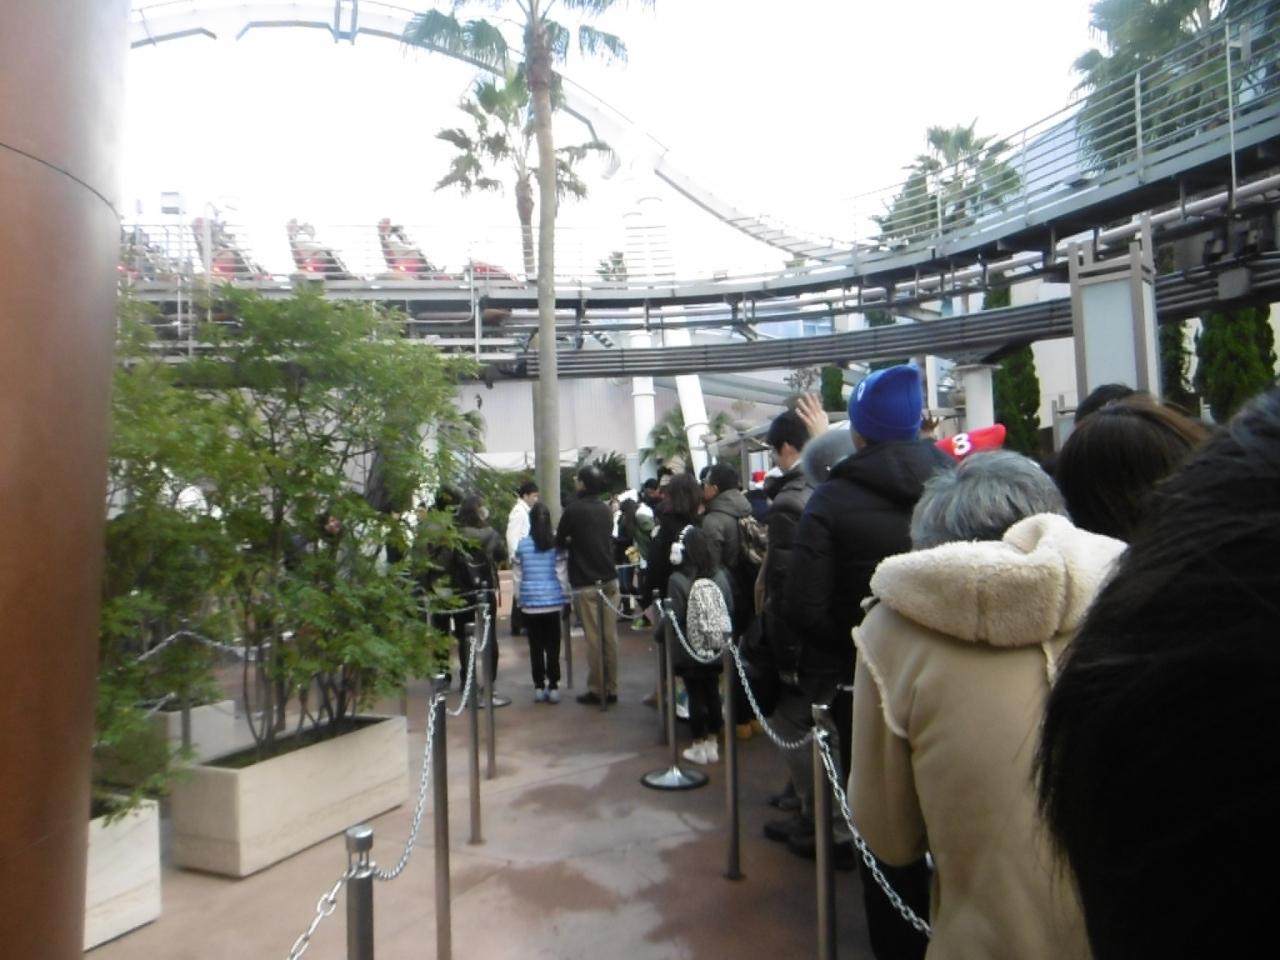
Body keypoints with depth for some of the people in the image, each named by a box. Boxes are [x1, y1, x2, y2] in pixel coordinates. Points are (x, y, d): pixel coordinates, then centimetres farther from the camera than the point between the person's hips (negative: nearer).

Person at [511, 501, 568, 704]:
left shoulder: (522, 544, 0)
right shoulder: (556, 542, -3)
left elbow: (517, 575, 3)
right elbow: (562, 573, -2)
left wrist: (519, 598, 12)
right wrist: (566, 598, 5)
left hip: (530, 601, 1)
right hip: (552, 600, -1)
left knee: (536, 647, 8)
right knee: (552, 646, 5)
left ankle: (539, 687, 13)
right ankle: (553, 687, 7)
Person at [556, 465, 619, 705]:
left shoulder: (573, 509, -10)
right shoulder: (605, 509, 9)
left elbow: (560, 541, -1)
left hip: (585, 584, -5)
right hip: (609, 580, 6)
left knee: (593, 638, 0)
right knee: (610, 636, 7)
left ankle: (596, 690, 7)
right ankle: (611, 689, 13)